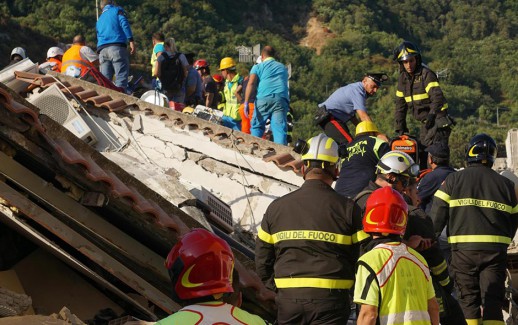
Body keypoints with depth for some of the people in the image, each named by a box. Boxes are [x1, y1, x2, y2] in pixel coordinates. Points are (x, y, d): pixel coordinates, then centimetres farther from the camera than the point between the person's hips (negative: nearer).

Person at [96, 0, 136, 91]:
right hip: (117, 47, -6)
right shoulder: (117, 10, 13)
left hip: (102, 50, 6)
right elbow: (124, 24, -5)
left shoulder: (99, 19, 30)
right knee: (121, 77, -11)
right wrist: (131, 41, -11)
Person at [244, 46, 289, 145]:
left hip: (263, 99, -2)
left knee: (257, 126, 11)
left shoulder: (258, 67, 13)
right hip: (281, 98, 2)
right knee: (280, 128, -7)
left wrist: (246, 102, -8)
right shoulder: (282, 67, 27)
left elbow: (251, 83, -1)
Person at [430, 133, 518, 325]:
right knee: (493, 302, 1)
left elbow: (436, 217, -2)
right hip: (496, 251, 1)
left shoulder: (453, 180, 1)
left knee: (469, 301, 8)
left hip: (463, 250, -1)